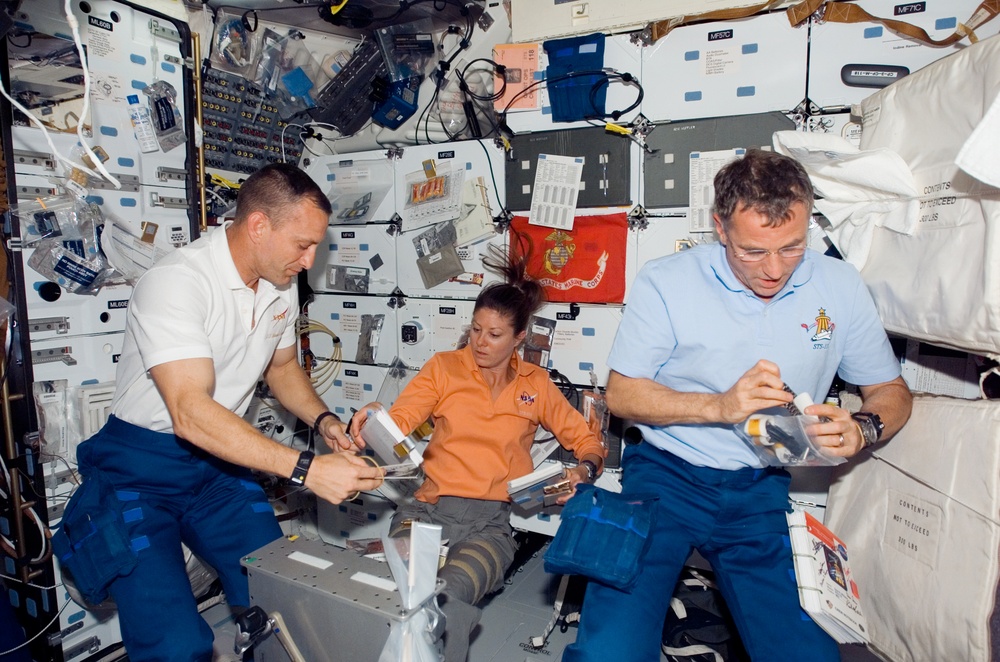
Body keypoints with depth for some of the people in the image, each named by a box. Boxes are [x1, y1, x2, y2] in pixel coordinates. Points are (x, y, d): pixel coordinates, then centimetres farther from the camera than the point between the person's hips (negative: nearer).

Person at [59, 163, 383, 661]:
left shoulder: (281, 284, 0)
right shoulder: (176, 282, -25)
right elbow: (191, 414, -34)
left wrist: (322, 421, -3)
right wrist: (306, 469, -36)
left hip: (220, 462, 6)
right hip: (141, 469, -6)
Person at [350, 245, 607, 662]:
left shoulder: (536, 384, 12)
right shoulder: (443, 368, 9)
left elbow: (586, 440, 19)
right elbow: (398, 422, 0)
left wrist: (585, 470, -3)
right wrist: (373, 423, -23)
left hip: (493, 521, 0)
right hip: (429, 508, 1)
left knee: (446, 599, -32)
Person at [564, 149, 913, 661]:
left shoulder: (838, 286, 3)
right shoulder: (665, 282, -7)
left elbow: (891, 392, 12)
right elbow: (620, 394, -4)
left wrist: (861, 429, -12)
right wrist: (720, 407, -18)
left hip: (761, 489, 4)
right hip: (665, 473, -3)